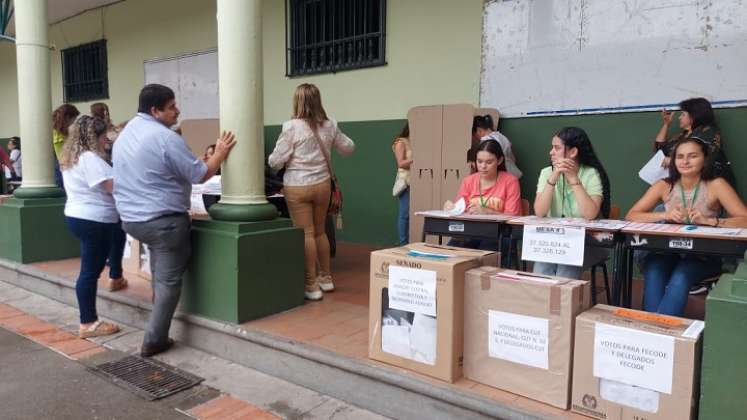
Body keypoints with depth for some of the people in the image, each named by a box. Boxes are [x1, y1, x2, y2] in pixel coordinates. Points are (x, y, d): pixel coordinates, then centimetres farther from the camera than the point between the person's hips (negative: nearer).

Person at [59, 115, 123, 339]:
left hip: (78, 216, 10)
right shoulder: (90, 158, -19)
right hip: (93, 221, -10)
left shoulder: (71, 158, 13)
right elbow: (115, 186, -24)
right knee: (90, 271, -4)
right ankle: (88, 324, 4)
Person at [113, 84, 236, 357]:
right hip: (163, 220, -8)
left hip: (130, 218, 8)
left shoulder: (124, 134, 9)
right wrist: (221, 152, 1)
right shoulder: (166, 138, -18)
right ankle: (154, 340, 8)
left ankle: (157, 291, 38)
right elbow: (201, 175, -14)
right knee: (169, 280, 3)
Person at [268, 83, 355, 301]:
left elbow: (275, 161, -9)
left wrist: (272, 160, 13)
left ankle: (312, 285, 7)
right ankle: (326, 277, 31)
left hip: (297, 187, -4)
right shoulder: (329, 126, 1)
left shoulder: (291, 127, -13)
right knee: (320, 232, 18)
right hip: (322, 184, 5)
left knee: (306, 234, 1)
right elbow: (349, 148, 16)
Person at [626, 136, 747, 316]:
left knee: (680, 278, -32)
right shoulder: (664, 186, 2)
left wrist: (708, 220, -28)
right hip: (668, 252, 2)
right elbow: (631, 216, -3)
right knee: (653, 272, -30)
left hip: (704, 256, -2)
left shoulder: (716, 185, -4)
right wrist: (665, 215, -19)